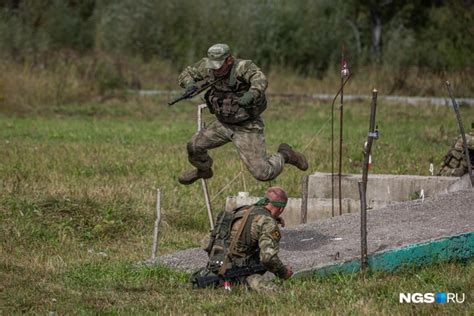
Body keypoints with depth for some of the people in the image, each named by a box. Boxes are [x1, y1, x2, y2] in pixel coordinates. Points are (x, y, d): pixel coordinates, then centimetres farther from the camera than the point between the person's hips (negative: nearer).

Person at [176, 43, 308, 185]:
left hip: (247, 128, -6)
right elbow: (186, 74, 5)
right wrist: (189, 83, -19)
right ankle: (203, 170, 33)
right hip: (223, 124, 6)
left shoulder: (243, 67, -25)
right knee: (194, 146, -1)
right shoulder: (206, 66, -8)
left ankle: (284, 155, 21)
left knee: (263, 174, -11)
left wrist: (251, 95, -63)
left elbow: (260, 80, -43)